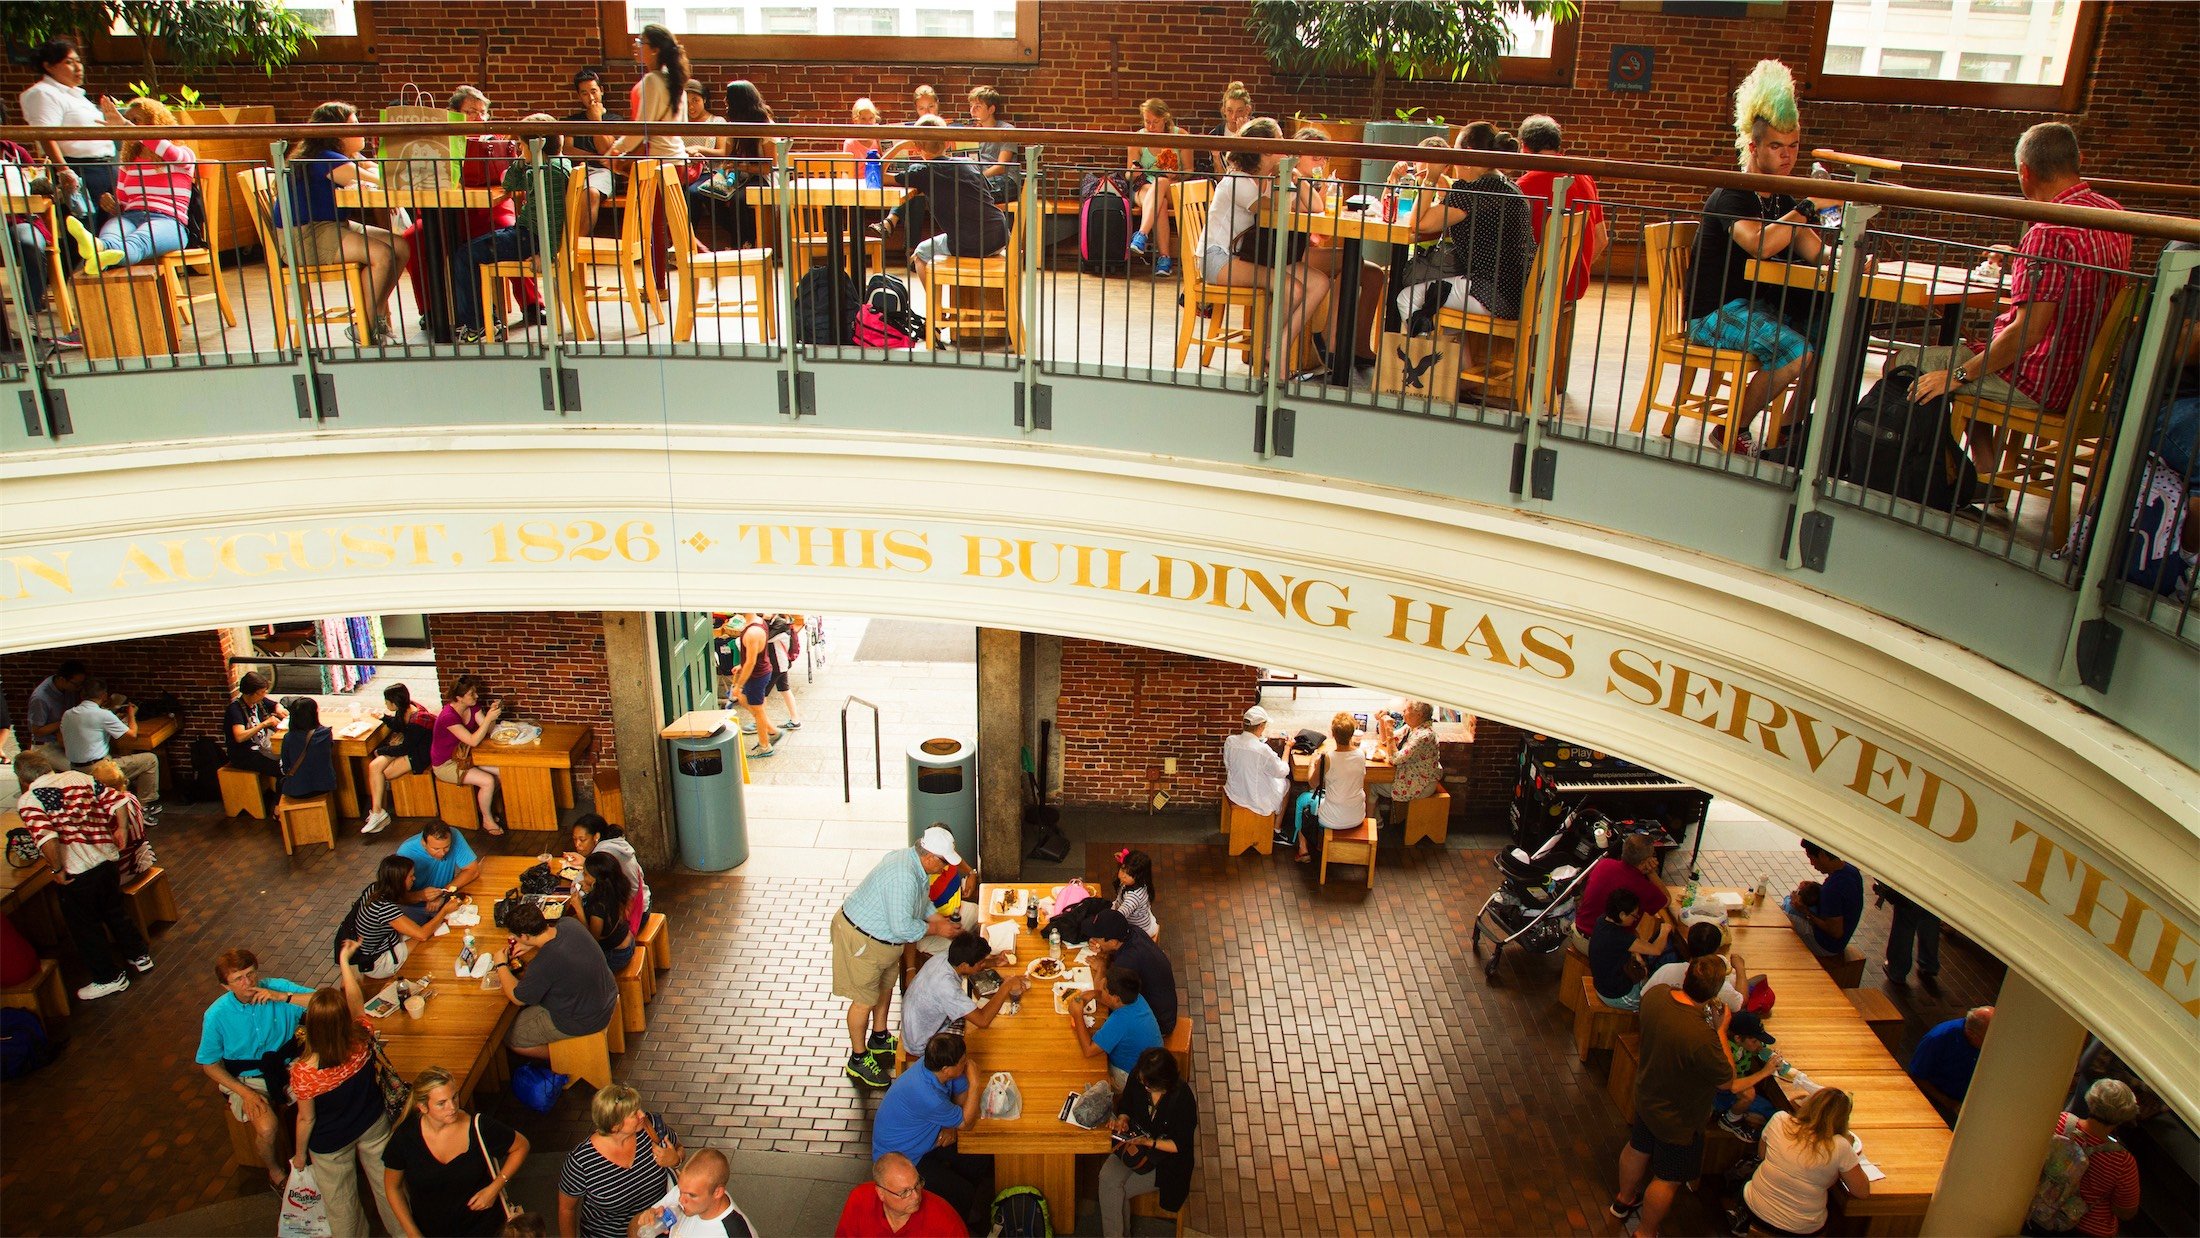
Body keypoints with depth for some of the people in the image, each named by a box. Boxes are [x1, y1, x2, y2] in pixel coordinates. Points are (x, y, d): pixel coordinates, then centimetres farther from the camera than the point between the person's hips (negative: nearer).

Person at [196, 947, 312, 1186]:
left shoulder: (277, 988, -12)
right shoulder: (217, 1015, -13)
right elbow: (209, 1064, -1)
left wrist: (284, 997, -29)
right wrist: (245, 1093, -13)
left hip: (287, 1067, 2)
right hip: (246, 1079, -1)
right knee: (266, 1127, -28)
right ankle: (274, 1171, 5)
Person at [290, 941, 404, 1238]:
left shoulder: (303, 1072, -35)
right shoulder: (362, 1042, -29)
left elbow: (306, 1119, -18)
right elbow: (357, 1000, -8)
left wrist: (300, 1153, 2)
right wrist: (345, 961, 4)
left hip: (330, 1144, -3)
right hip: (373, 1126, 3)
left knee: (341, 1204, 23)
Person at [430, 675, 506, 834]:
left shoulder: (472, 707, -5)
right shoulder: (448, 716, -30)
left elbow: (488, 730, -3)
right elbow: (473, 741, -32)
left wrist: (493, 713, -21)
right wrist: (488, 718, -36)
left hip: (462, 756, 8)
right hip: (445, 765, -8)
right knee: (488, 781, -22)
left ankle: (485, 806, 16)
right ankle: (487, 820, 0)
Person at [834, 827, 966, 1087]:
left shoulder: (914, 861, -4)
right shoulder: (903, 877, -36)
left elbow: (922, 900, 13)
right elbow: (902, 927, -33)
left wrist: (939, 918, -1)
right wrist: (936, 929, -20)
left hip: (883, 936, 10)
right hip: (861, 939, -10)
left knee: (886, 984, 25)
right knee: (865, 1000, 4)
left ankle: (880, 1038, 46)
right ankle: (858, 1059, 21)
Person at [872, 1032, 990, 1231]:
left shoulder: (935, 1064, -17)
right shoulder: (927, 1096, -41)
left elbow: (961, 1095, 4)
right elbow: (967, 1123, -23)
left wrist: (950, 1126, -12)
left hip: (927, 1139, 8)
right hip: (900, 1158, -8)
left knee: (984, 1162, 1)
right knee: (964, 1195, -14)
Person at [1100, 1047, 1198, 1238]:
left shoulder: (1182, 1099, -26)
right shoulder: (1137, 1078, -13)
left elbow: (1181, 1145, -17)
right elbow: (1126, 1103, 10)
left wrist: (1148, 1142, -26)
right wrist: (1122, 1118, -12)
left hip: (1166, 1155, -5)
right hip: (1134, 1140, 5)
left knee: (1120, 1189, -18)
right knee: (1107, 1177, -20)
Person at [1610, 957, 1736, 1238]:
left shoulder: (1656, 994, -24)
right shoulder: (1702, 1038, -43)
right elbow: (1728, 1080, -24)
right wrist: (1721, 1030, -18)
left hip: (1647, 1096, 7)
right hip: (1679, 1117, -7)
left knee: (1637, 1149, 32)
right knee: (1668, 1179, 19)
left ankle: (1624, 1199, 57)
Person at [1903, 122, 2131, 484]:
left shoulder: (2052, 231, -26)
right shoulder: (2113, 212, 5)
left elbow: (2029, 331, -28)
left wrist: (1958, 375, -19)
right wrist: (2019, 262, 36)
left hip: (2035, 384, -10)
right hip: (2081, 372, 10)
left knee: (1901, 363, -4)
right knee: (1972, 350, 33)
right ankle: (1985, 474, 28)